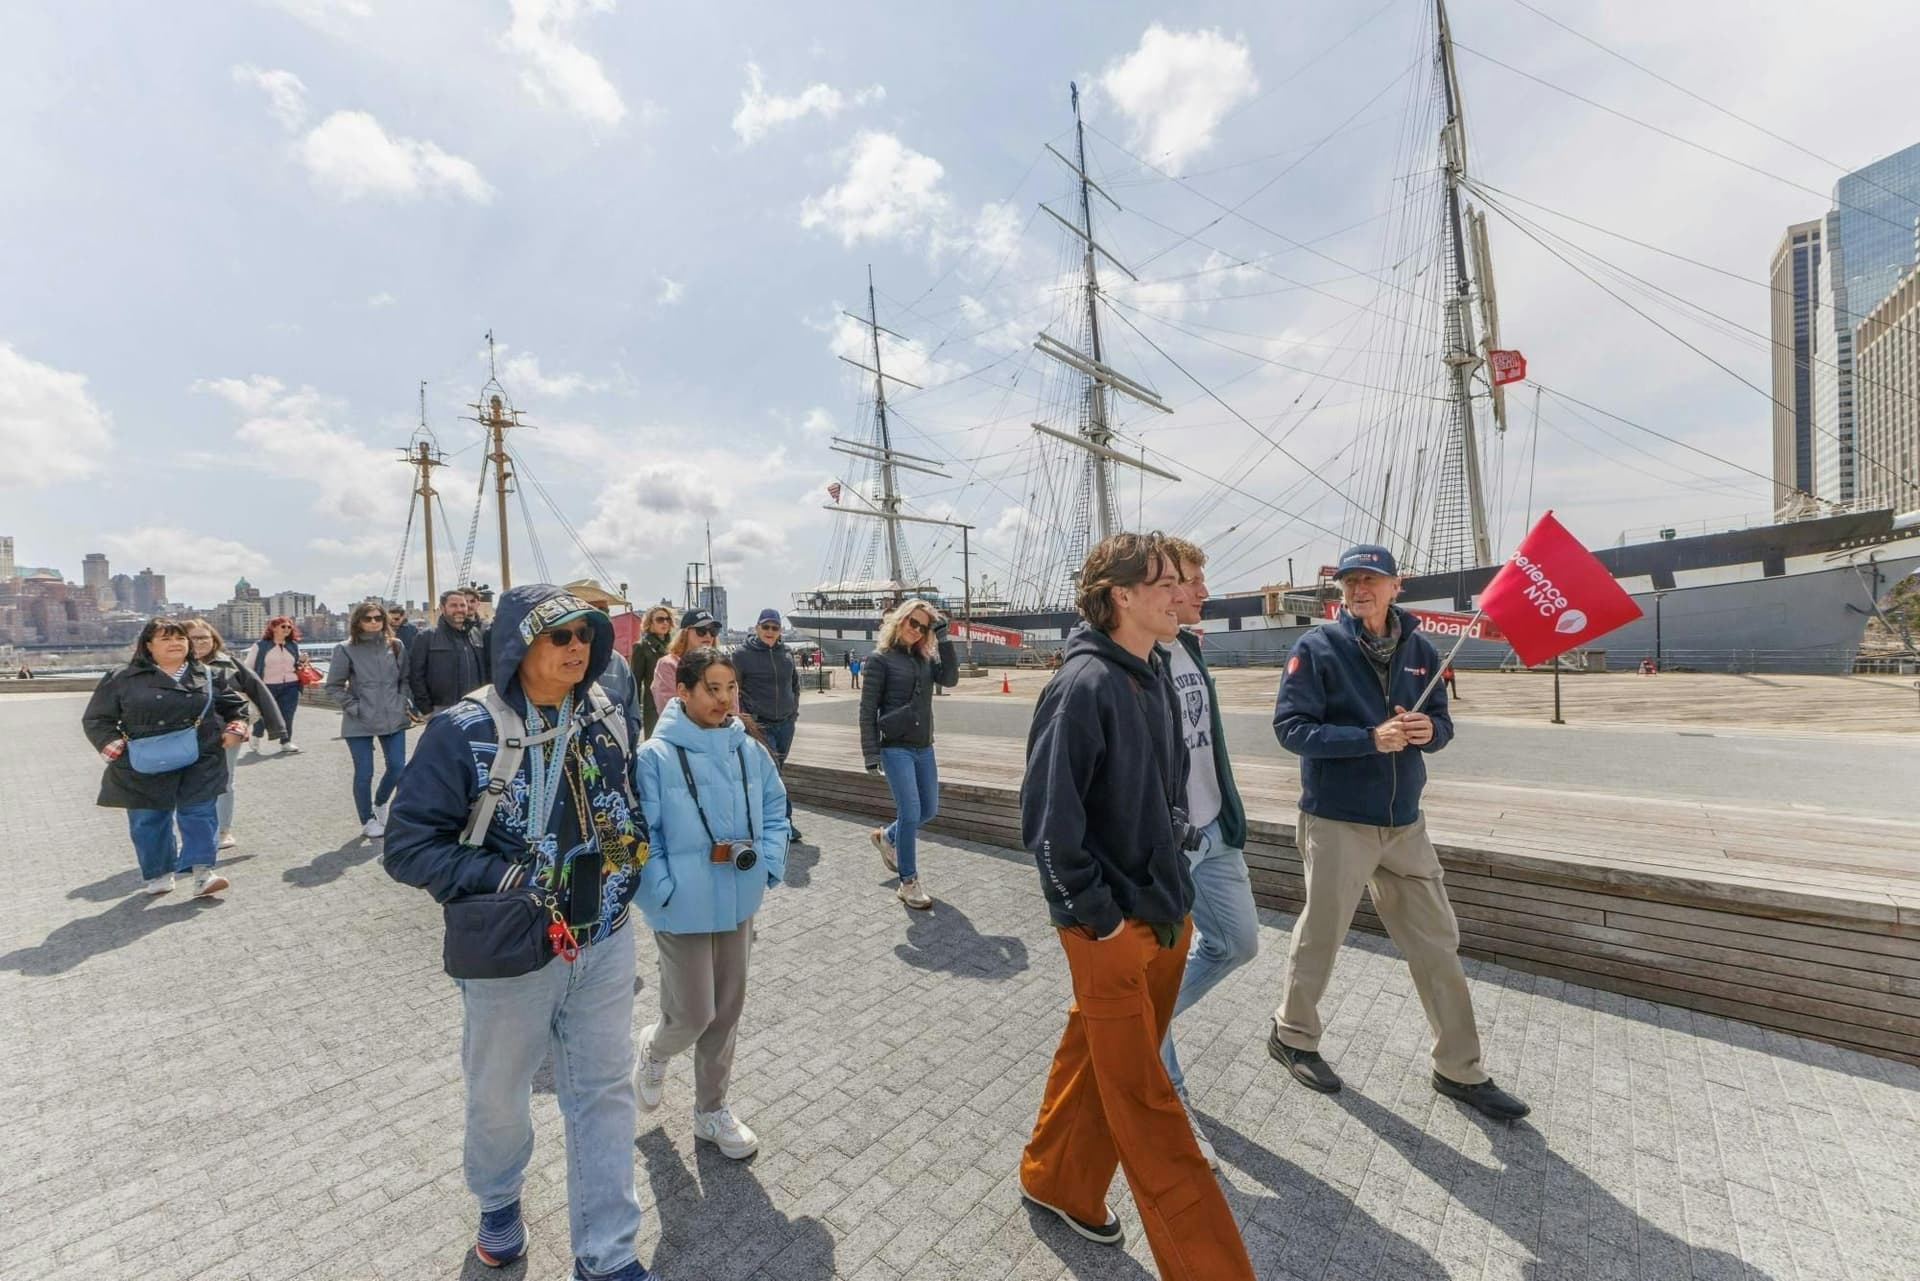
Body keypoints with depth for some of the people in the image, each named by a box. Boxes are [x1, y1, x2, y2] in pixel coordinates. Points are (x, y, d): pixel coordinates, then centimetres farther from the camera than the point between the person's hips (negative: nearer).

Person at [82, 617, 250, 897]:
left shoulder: (207, 675, 7)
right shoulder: (122, 679, 1)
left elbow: (236, 705, 17)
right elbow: (95, 719, 6)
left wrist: (235, 729, 1)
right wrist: (115, 747, -7)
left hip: (201, 762, 0)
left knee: (200, 814, -3)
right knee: (149, 821, 10)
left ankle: (202, 872, -3)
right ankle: (158, 875, 26)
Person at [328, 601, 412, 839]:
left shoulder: (395, 645, 3)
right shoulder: (346, 649, -6)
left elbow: (405, 678, 11)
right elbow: (334, 685, -2)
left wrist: (401, 702, 0)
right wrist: (354, 707, -9)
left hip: (393, 719, 3)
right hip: (360, 723, -3)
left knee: (397, 767, 4)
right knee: (364, 773, 4)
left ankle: (380, 803, 32)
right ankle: (368, 820, 21)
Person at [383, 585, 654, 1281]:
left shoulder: (604, 718, -4)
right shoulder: (463, 732, -17)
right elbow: (408, 846, -15)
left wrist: (632, 847, -1)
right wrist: (503, 879, -22)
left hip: (605, 944, 3)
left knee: (606, 1092, 13)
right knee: (498, 1093, 23)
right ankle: (498, 1200, 56)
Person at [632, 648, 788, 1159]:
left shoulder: (750, 750, -3)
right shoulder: (655, 756, -16)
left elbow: (774, 809, 6)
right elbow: (641, 833, -13)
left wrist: (769, 863, -3)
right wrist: (663, 890, -17)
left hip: (738, 901, 5)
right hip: (684, 907, -5)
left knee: (728, 1009, 16)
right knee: (693, 1015, 5)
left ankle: (711, 1109, 39)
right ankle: (655, 1049, 43)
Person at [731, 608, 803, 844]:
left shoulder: (786, 652, 8)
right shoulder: (742, 654, -7)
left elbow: (795, 683, 22)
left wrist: (794, 710, 15)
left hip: (786, 724, 5)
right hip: (760, 725, -5)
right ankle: (786, 824, -4)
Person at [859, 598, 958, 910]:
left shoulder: (925, 658, 10)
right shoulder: (880, 658, -5)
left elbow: (950, 678, -7)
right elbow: (867, 709, -7)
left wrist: (943, 638, -9)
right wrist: (871, 753, -11)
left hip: (923, 747, 6)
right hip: (895, 747, -6)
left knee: (929, 810, 14)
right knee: (910, 813, -8)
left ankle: (886, 837, 40)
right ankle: (908, 883, 8)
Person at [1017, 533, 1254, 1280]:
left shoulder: (1154, 675, 4)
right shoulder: (1084, 687, -22)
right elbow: (1049, 820, -23)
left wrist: (1172, 875, 12)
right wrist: (1100, 917, -16)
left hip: (1165, 912, 8)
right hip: (1110, 926, -8)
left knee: (1095, 1054, 24)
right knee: (1146, 1103, 9)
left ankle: (1057, 1181, 46)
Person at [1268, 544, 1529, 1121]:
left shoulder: (1420, 650, 6)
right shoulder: (1318, 648, -10)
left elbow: (1441, 722, 12)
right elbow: (1291, 727, -16)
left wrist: (1429, 731, -11)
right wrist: (1372, 738, -24)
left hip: (1405, 823, 5)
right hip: (1336, 821, -5)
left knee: (1437, 944, 13)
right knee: (1319, 938, 9)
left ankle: (1460, 1069, 32)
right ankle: (1292, 1034, 33)